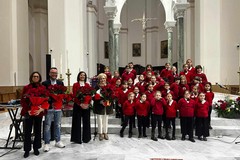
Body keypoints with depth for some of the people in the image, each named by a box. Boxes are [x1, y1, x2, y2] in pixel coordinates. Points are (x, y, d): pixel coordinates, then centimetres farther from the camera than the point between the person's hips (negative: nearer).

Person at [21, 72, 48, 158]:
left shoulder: (43, 88, 2)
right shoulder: (26, 88, 1)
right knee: (27, 131, 3)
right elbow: (23, 101, -1)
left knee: (38, 130, 10)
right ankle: (27, 150, 15)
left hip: (39, 112, 1)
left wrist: (42, 109, -17)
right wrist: (28, 110, -14)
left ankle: (36, 148, 25)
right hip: (28, 112, -1)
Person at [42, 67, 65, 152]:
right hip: (49, 107, -3)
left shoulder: (60, 83, 10)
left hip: (58, 107, 4)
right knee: (47, 126, 3)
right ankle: (47, 143, 13)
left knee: (57, 125, 13)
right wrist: (51, 103, -16)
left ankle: (58, 141, 26)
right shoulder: (45, 83, -2)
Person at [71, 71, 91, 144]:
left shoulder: (87, 85, 10)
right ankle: (77, 138, 12)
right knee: (77, 121, 2)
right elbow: (74, 95, -7)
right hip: (77, 105, -3)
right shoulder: (75, 85, 1)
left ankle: (86, 138, 19)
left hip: (86, 105, 3)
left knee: (86, 121, 7)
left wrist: (87, 103, -12)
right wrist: (80, 104, -18)